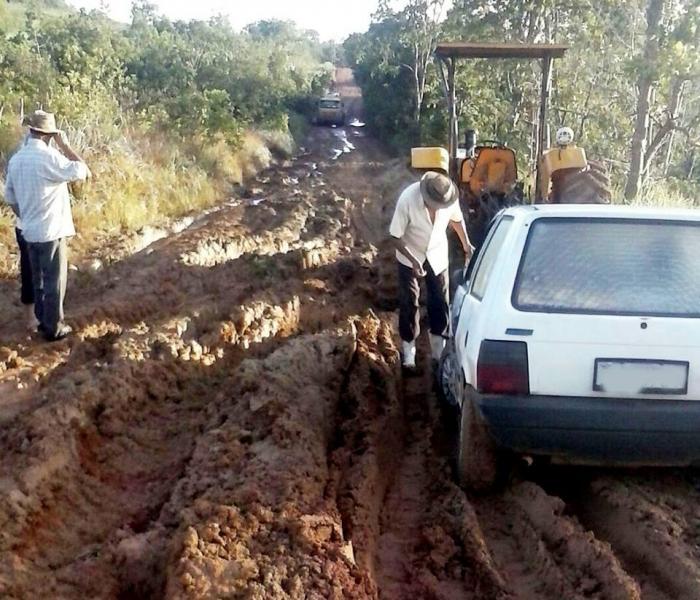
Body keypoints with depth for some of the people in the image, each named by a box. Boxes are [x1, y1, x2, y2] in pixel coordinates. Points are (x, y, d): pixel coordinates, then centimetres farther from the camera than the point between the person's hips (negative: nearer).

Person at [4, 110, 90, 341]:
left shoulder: (16, 159, 5)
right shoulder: (49, 156, -18)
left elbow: (10, 198, 12)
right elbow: (81, 172, -16)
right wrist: (64, 146, -10)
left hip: (30, 231, 7)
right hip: (51, 231, -7)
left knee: (39, 279, 19)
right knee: (54, 280, 4)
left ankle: (43, 320, 30)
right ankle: (54, 328, 12)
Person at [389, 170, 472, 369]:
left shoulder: (450, 197, -21)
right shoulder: (408, 199, -31)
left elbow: (457, 219, 3)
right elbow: (395, 236, -23)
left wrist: (466, 245, 8)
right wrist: (414, 260, -30)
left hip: (437, 256, 3)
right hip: (410, 257, -3)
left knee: (440, 302, 6)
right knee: (409, 303, 2)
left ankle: (439, 350, 21)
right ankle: (408, 349, 17)